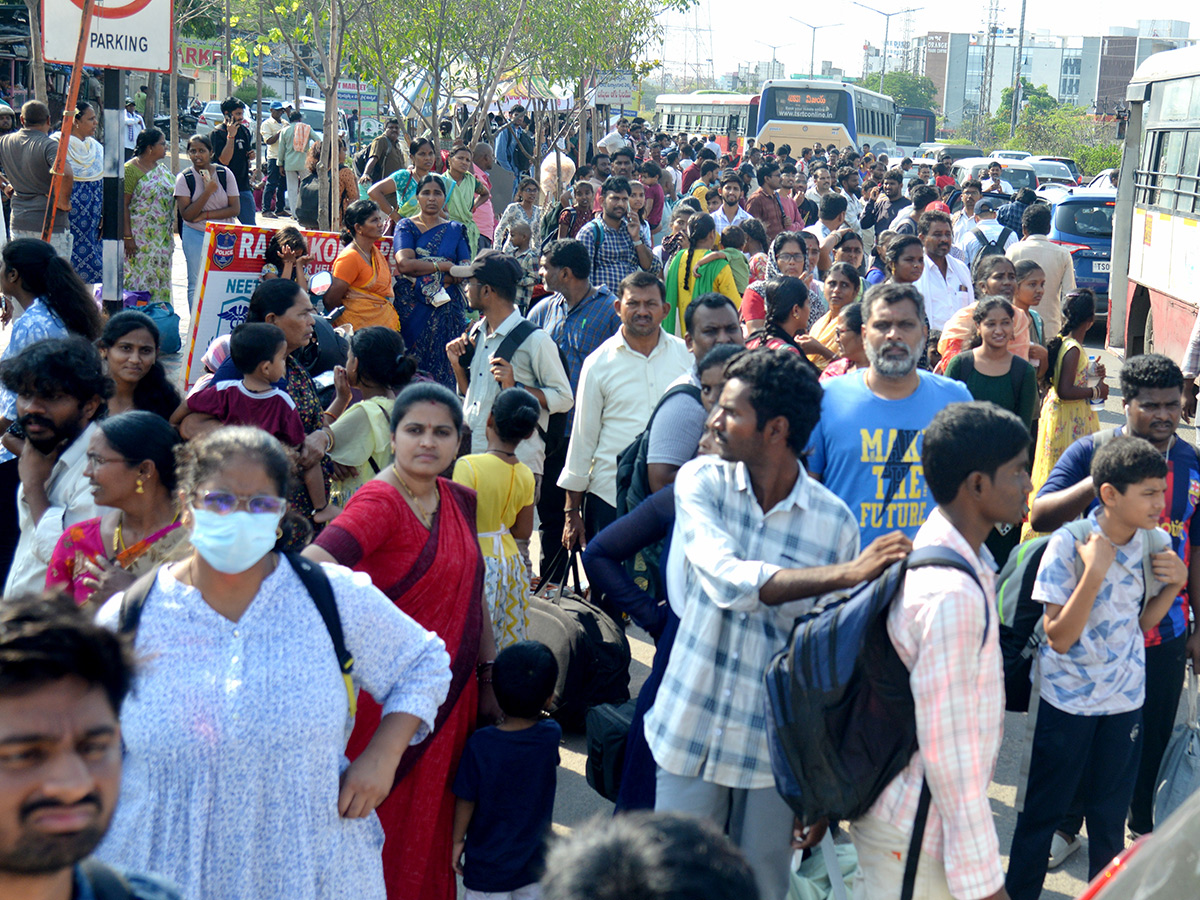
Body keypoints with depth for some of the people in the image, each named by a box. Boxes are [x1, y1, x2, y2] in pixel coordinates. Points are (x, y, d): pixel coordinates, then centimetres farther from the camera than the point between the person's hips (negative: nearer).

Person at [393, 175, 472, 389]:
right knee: (412, 365, -7)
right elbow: (404, 263, -10)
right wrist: (444, 266, -7)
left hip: (447, 308, 2)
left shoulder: (455, 230, 12)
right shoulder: (406, 227, 8)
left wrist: (423, 278, -10)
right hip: (412, 307, -2)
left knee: (444, 364, -4)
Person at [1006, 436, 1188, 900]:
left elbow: (1141, 621, 7)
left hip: (1125, 699, 4)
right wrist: (1094, 572, -31)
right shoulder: (1069, 544, -20)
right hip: (1068, 700, -4)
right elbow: (1059, 637, -22)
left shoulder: (1152, 541, -5)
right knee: (1043, 809, 8)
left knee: (1110, 812, 16)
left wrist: (1176, 582, -10)